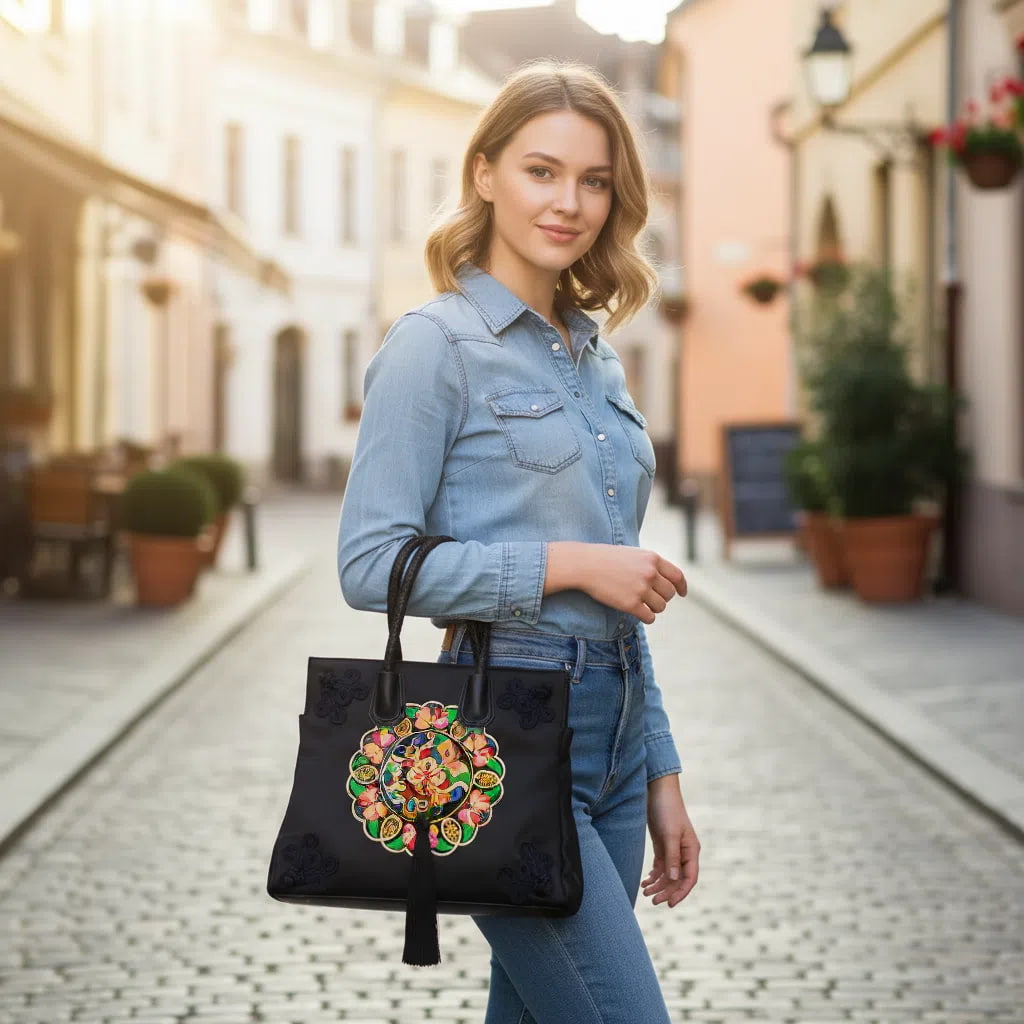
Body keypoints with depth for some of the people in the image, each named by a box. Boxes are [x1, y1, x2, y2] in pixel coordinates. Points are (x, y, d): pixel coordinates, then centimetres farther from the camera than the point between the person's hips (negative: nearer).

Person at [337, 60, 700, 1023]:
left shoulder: (595, 356, 16)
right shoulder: (436, 345, -7)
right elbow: (371, 563, -14)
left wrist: (661, 775, 17)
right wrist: (567, 562, -16)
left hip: (612, 729, 8)